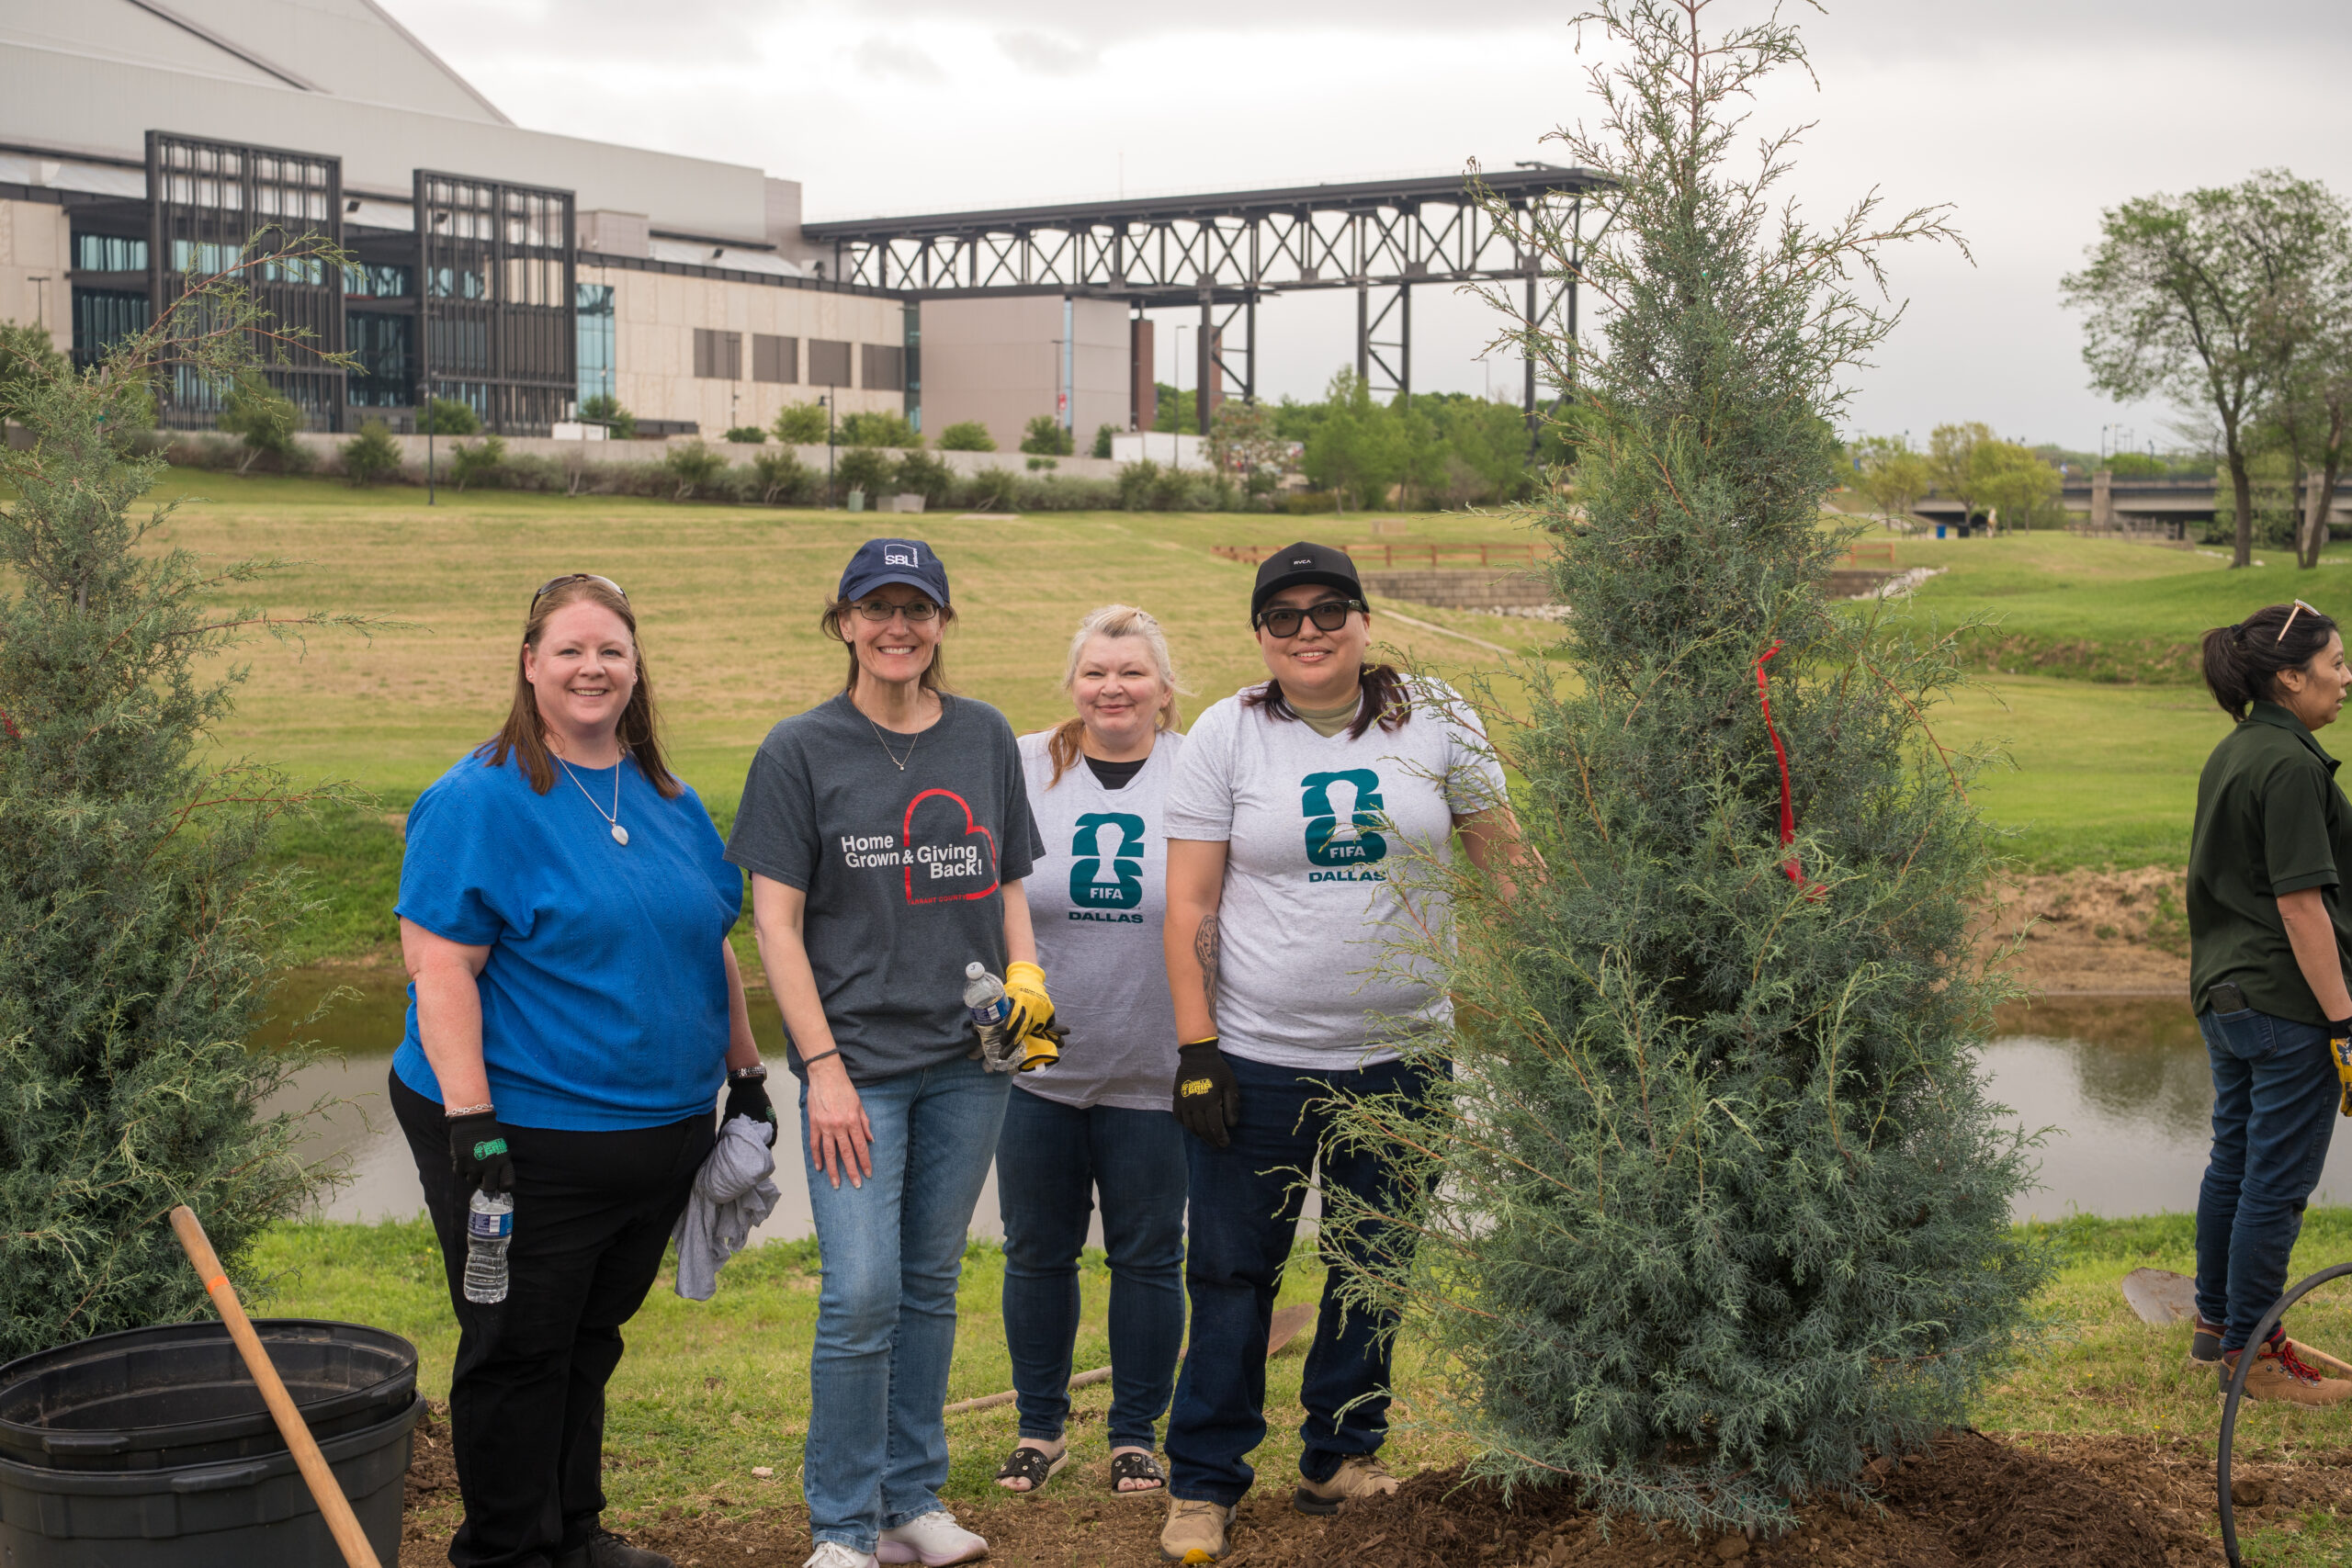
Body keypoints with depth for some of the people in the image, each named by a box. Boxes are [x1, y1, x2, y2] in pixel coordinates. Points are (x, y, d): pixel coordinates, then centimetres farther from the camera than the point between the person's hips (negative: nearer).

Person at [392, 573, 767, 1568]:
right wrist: (470, 1122, -22)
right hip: (527, 1139, -6)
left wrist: (746, 1076, 16)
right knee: (519, 1350, 4)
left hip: (659, 1135, 7)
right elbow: (439, 966, -17)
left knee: (591, 1339, 17)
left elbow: (711, 948, 19)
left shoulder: (667, 799, 11)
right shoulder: (481, 799, -11)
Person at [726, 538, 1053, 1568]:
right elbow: (776, 922, -5)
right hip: (857, 1058, -4)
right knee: (861, 1292, -8)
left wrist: (1024, 970, -3)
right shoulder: (801, 750, -3)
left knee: (932, 1282, 12)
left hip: (968, 1059, 4)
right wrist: (823, 1068, -11)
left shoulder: (985, 737, 8)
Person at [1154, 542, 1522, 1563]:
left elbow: (1505, 859, 9)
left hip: (1399, 1054, 2)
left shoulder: (1434, 721, 1)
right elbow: (1190, 907, -3)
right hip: (1257, 1057, -2)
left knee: (1372, 1265, 13)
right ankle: (1203, 1482, 16)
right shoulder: (1227, 734, -2)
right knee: (1232, 1270, 3)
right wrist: (1196, 1051, -8)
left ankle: (1340, 1459, 28)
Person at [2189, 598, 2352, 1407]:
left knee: (2234, 1160, 20)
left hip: (2224, 996, 10)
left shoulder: (2230, 754, 11)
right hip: (2287, 1005, -10)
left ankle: (2215, 1322, 32)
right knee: (2277, 1181, 0)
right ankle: (2251, 1351, 9)